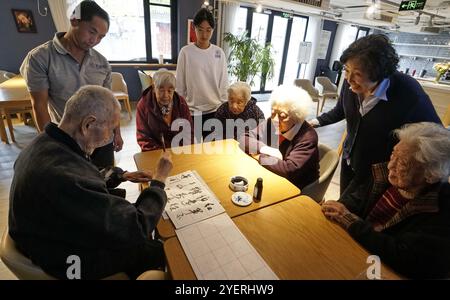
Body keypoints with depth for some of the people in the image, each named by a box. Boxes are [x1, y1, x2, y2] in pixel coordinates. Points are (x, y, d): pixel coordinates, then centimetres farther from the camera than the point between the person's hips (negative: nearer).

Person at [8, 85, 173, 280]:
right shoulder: (65, 176, -41)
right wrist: (159, 181, -21)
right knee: (167, 252, 7)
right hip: (77, 263, -8)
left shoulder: (45, 143, -9)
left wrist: (121, 176, 1)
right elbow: (136, 229, -33)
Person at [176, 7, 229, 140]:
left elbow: (224, 84, 5)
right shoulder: (186, 52, -5)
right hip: (191, 111, -1)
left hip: (214, 110, 2)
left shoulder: (219, 53, 1)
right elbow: (180, 85, 0)